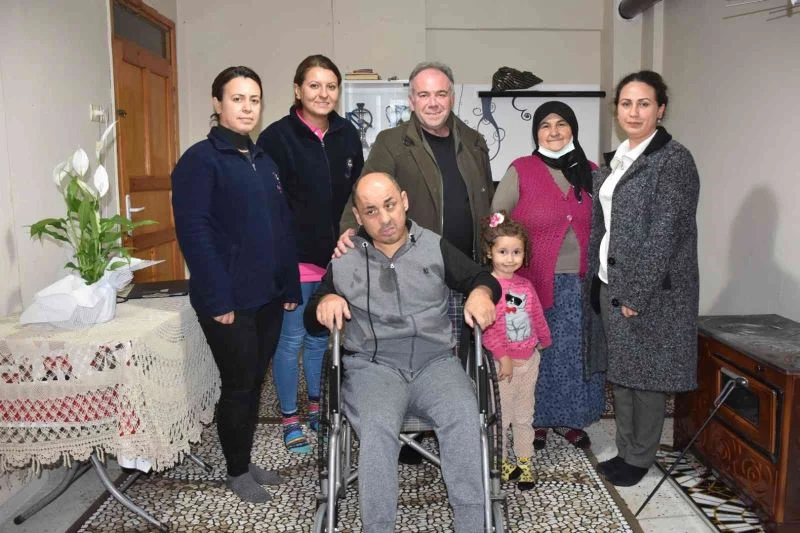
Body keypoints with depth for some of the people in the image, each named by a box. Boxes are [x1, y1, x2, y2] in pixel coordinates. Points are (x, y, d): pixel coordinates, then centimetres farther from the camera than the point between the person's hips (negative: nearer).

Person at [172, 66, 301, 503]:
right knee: (238, 384, 4)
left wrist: (290, 286, 10)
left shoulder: (263, 161, 13)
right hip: (229, 300, -6)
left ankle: (246, 460, 33)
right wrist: (217, 299, -21)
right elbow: (194, 232, -16)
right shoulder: (201, 159, -8)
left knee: (254, 381, 16)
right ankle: (237, 471, 24)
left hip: (268, 296, 7)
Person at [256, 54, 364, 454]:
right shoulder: (277, 137, -9)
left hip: (336, 256, 5)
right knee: (291, 339, 6)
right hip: (295, 258, -5)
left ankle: (316, 408, 34)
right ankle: (290, 419, 23)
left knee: (321, 336, 17)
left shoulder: (347, 135, 6)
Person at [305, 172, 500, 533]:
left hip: (435, 361, 1)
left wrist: (481, 293, -8)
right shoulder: (344, 259, 11)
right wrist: (324, 303, -8)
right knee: (377, 426, -32)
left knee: (464, 416, -30)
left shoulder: (434, 246, 11)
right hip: (373, 366, 0)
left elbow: (483, 279, 17)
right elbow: (311, 322, 16)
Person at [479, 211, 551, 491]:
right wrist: (503, 356, -22)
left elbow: (537, 316, 16)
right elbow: (487, 327, -21)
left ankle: (524, 463, 28)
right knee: (501, 416, 8)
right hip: (502, 362, -6)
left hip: (529, 359, 6)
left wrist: (544, 341, 24)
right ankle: (500, 462, 25)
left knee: (525, 415, 15)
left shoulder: (525, 285, 5)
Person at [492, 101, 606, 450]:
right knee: (535, 353, 8)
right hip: (535, 281, -3)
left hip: (580, 284, 4)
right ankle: (536, 420, 25)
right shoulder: (520, 171, -4)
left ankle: (568, 419, 31)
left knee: (575, 353, 13)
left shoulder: (591, 172, 6)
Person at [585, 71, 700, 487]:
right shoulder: (616, 159, 12)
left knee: (646, 375, 5)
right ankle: (625, 451, 31)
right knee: (619, 372, 15)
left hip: (650, 289, -7)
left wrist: (636, 293, -18)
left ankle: (639, 459, 22)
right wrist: (596, 278, 9)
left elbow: (665, 234, -17)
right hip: (610, 282, 8)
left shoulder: (674, 159, -11)